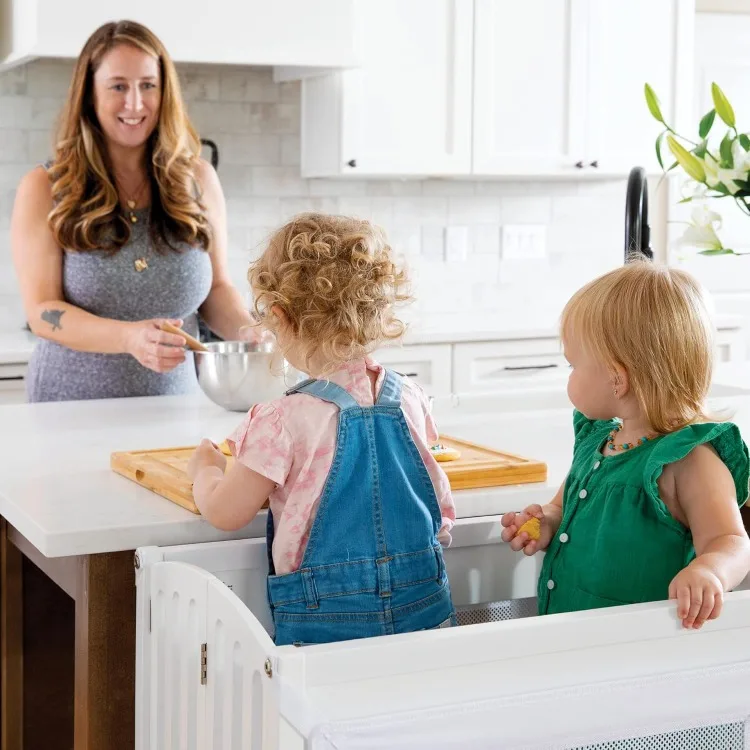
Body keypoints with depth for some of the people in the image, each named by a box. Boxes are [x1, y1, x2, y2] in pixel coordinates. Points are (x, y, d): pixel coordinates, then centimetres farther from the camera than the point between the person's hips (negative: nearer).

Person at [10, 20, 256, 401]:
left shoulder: (198, 180, 8)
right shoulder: (43, 189, 2)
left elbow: (216, 288, 15)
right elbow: (42, 311, -4)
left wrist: (252, 333, -7)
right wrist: (130, 337, -22)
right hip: (73, 409, -3)